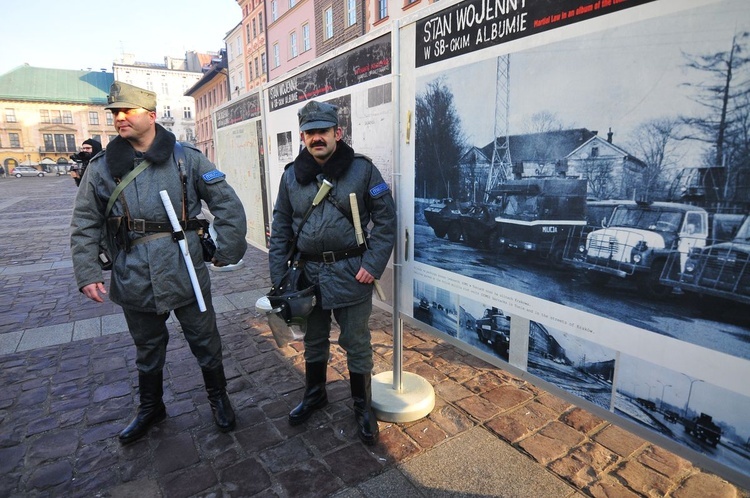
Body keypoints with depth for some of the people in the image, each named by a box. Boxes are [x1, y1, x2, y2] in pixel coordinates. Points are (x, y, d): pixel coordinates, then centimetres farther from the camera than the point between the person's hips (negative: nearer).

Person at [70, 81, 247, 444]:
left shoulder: (186, 158, -4)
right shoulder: (102, 167, 2)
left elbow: (229, 204, -4)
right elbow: (85, 225, 6)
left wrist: (227, 252, -7)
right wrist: (87, 274, -2)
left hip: (187, 277, -2)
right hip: (135, 282, 2)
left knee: (206, 345, 12)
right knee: (147, 350, 21)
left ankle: (218, 398, 37)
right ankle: (150, 408, 44)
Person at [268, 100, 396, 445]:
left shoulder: (362, 169, -5)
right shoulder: (291, 175, 4)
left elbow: (385, 218, -4)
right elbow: (280, 229, 8)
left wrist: (373, 263, -13)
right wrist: (279, 277, 3)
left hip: (351, 273, -3)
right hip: (308, 272, 3)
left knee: (357, 345, 9)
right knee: (314, 342, 20)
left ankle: (363, 407, 30)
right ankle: (314, 395, 44)